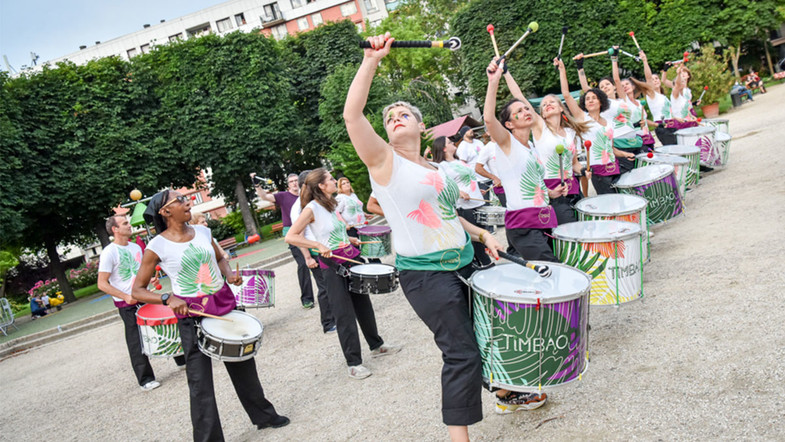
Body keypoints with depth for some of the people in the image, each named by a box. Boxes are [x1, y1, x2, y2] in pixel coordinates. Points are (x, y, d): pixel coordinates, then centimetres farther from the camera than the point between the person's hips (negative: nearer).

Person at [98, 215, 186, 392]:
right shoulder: (109, 253, -12)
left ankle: (181, 359, 29)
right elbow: (102, 284, -14)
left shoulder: (136, 247, 9)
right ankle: (146, 380, 10)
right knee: (136, 343, 0)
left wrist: (149, 279, 1)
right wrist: (126, 297, -22)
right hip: (127, 304, -6)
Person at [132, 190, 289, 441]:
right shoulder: (157, 247, -11)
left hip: (225, 303, 5)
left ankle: (263, 415, 37)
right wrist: (168, 299, -23)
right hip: (191, 315, -5)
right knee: (200, 383, -2)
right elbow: (137, 291, -8)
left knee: (243, 364, 18)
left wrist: (230, 274, 0)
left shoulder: (203, 232, 3)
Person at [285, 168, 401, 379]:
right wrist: (319, 245, -25)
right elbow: (290, 237, -19)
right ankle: (354, 363, 5)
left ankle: (376, 345, 34)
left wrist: (351, 240, 12)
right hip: (333, 265, -8)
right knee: (344, 315, -4)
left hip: (351, 258, 8)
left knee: (364, 305, 17)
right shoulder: (312, 208, -13)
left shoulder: (332, 204, 12)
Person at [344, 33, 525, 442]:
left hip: (464, 263, 7)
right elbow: (351, 115, -21)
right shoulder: (384, 160, -6)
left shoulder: (435, 170, 14)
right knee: (461, 353, -8)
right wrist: (371, 61, -20)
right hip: (425, 274, -7)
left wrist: (482, 234, 12)